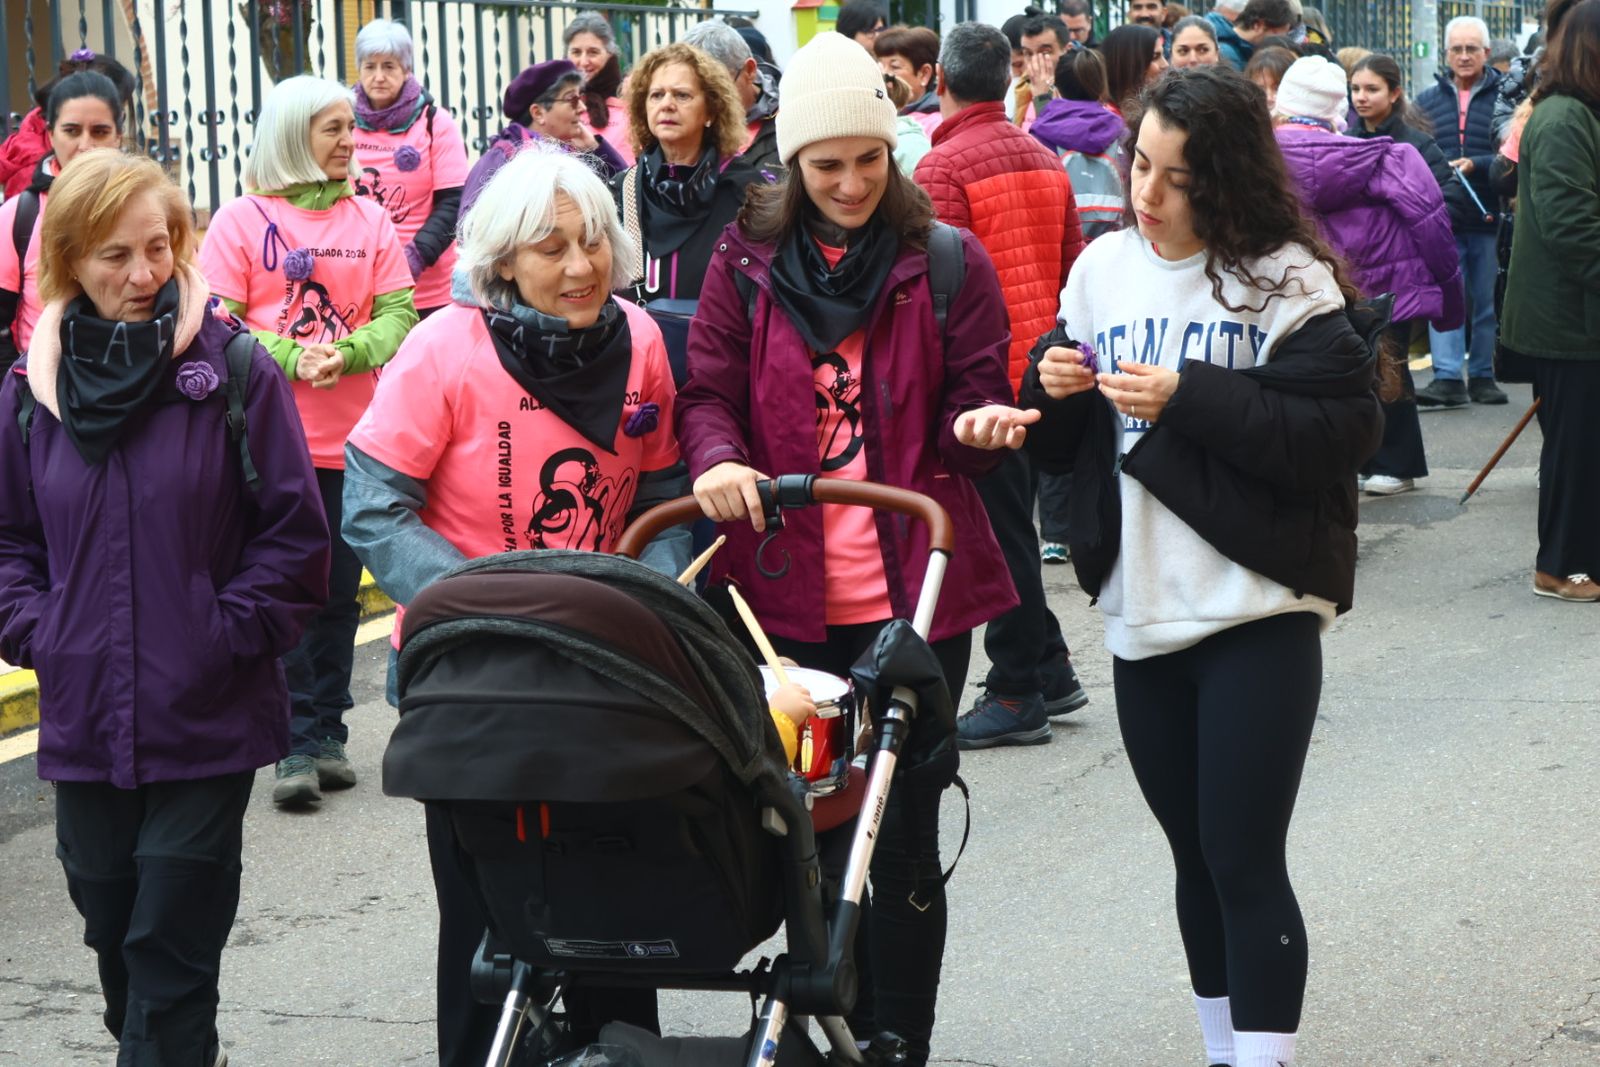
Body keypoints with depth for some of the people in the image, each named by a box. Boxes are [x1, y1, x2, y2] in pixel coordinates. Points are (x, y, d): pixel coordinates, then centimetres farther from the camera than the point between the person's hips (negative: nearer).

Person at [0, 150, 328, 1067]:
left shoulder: (236, 372, -8)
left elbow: (295, 533, -6)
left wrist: (228, 636, -12)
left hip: (206, 724, -4)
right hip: (83, 724, 4)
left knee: (173, 948, -3)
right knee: (116, 940, 15)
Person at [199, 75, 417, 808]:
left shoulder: (369, 220, 7)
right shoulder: (242, 221, -1)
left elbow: (399, 313, 3)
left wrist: (347, 354, -15)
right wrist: (293, 360, -18)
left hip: (352, 437, 3)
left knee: (338, 589, 8)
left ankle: (328, 735, 18)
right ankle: (299, 744, 1)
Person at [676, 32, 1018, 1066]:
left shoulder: (947, 263, 2)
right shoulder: (748, 262, 6)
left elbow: (976, 401, 4)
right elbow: (709, 390, 4)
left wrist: (981, 425, -20)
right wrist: (718, 458, -17)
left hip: (915, 591, -2)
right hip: (786, 590, 2)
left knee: (900, 831, 0)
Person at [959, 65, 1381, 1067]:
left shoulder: (1286, 280, -9)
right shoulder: (1105, 269, 8)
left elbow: (1344, 430, -17)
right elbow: (1071, 442, 16)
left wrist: (1190, 399, -21)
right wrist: (1053, 392, -7)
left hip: (1259, 614, -6)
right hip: (1144, 609, 6)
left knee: (1245, 862, -6)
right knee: (1196, 856, 16)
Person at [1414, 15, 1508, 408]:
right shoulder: (1427, 101, 11)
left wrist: (1475, 165, -21)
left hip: (1488, 217, -2)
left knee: (1485, 300, 8)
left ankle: (1482, 375, 17)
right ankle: (1448, 378, -10)